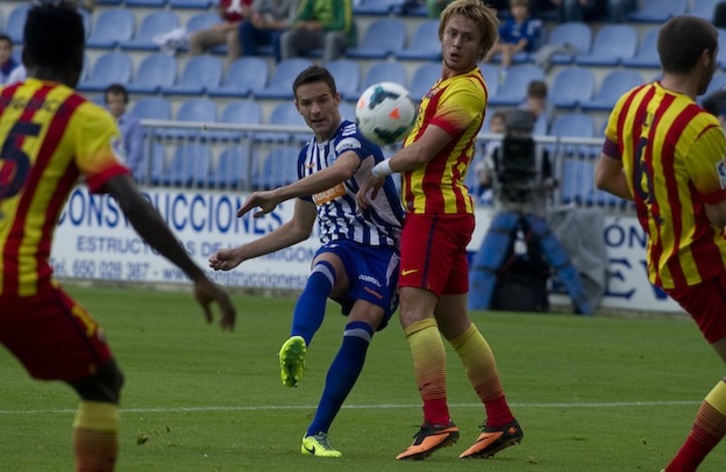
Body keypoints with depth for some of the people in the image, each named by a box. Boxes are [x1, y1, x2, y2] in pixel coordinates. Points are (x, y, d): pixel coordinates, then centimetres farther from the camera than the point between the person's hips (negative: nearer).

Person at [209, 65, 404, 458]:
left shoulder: (353, 138, -7)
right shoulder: (307, 156, 17)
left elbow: (340, 170, -33)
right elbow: (299, 229, 27)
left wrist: (277, 196, -39)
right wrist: (241, 253, 23)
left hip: (382, 249, -4)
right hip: (341, 247, 4)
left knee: (359, 332, -25)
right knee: (323, 270, -34)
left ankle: (316, 434, -20)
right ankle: (296, 345, -65)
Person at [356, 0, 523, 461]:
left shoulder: (466, 90, -13)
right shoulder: (447, 84, 19)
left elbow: (421, 152, -15)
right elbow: (423, 149, 23)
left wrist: (380, 169, 1)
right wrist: (384, 173, 9)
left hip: (434, 210, -10)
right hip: (448, 210, 10)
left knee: (416, 311, -17)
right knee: (455, 323, 15)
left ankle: (437, 422, -26)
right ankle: (502, 422, 20)